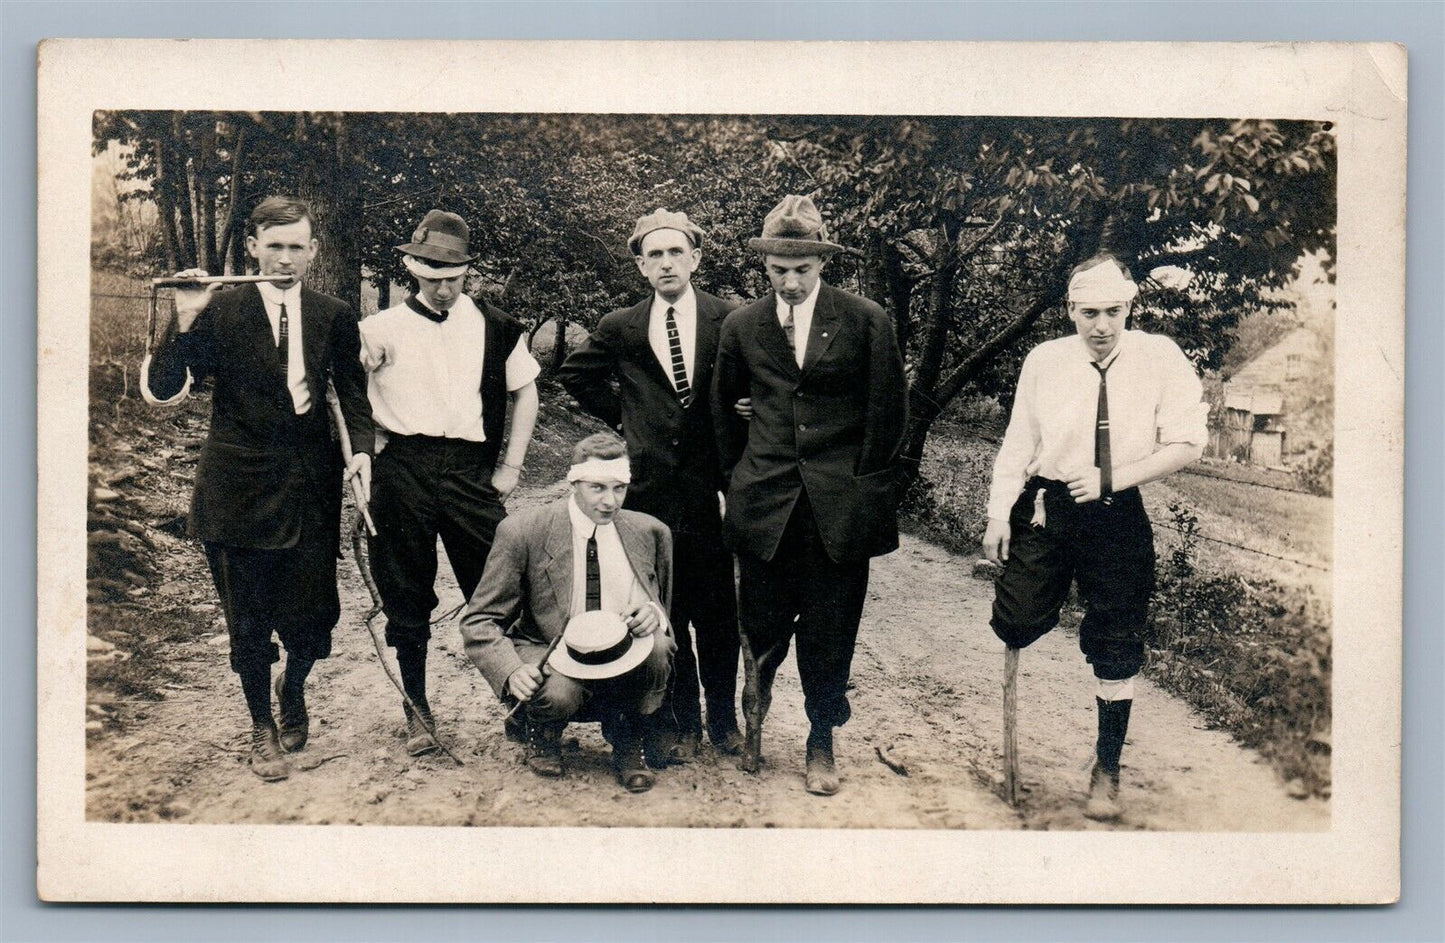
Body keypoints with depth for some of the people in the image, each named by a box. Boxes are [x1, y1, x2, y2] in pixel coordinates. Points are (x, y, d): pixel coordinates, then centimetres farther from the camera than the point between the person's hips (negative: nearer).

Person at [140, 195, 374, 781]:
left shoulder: (333, 317, 4)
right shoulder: (218, 311, -4)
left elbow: (352, 392, 14)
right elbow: (161, 390, -8)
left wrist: (361, 447, -4)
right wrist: (184, 320, -22)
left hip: (310, 485, 2)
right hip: (239, 486, -1)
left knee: (314, 613, 2)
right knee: (249, 620, 8)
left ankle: (293, 689, 37)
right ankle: (261, 727, 30)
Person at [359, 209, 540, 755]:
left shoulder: (494, 327, 9)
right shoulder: (385, 327, 6)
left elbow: (525, 393, 15)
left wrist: (511, 466, 8)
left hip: (471, 471, 0)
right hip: (402, 470, 0)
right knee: (406, 595, 7)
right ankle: (416, 710, 20)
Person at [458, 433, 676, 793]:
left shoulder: (650, 533, -1)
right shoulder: (523, 532, -12)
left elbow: (665, 610, 12)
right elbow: (478, 622, -9)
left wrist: (654, 615, -15)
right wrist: (512, 672, -28)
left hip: (623, 665, 3)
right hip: (550, 659, -2)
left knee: (657, 645, -30)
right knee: (559, 694, -37)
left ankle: (627, 743, -1)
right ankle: (543, 733, 4)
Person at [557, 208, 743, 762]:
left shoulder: (728, 321, 0)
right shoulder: (620, 329, 5)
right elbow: (575, 376, 20)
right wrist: (623, 416, 9)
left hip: (710, 488, -1)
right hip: (651, 489, 1)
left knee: (718, 612, 6)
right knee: (665, 615, 6)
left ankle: (724, 720, 21)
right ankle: (682, 723, 18)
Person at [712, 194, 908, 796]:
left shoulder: (866, 322, -1)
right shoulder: (741, 327, 6)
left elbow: (889, 410, 4)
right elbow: (723, 408, 19)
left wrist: (864, 485, 3)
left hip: (839, 509, -1)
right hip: (766, 505, 1)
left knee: (829, 636, 6)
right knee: (762, 628, 6)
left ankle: (821, 745, 23)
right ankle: (755, 705, 36)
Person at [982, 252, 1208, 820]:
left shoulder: (1160, 358, -5)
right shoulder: (1044, 360, -1)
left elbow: (1188, 444, -9)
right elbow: (1018, 442, 3)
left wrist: (1112, 479, -18)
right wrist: (998, 516, -4)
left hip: (1119, 518, -1)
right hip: (1046, 508, 1)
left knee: (1116, 650, 8)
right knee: (1014, 627, -9)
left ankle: (1107, 770, 24)